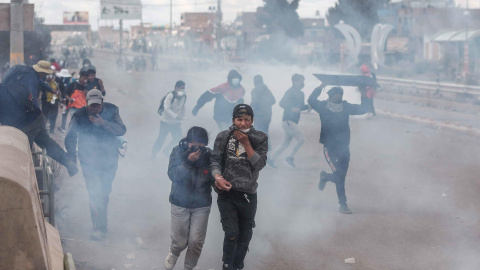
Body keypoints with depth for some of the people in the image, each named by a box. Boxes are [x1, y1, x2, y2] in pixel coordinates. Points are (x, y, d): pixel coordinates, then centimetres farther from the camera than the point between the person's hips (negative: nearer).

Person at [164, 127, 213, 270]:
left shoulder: (208, 155, -10)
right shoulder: (178, 151, -10)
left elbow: (214, 179, -7)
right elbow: (173, 175, -17)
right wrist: (188, 162, -30)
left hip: (201, 205, 0)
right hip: (180, 204, 0)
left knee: (196, 242, 1)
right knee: (179, 242, 7)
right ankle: (173, 254, 43)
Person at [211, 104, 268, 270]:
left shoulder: (260, 138, -1)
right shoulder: (223, 137, -1)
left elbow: (260, 164, -9)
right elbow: (215, 160, -2)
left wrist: (245, 143, -17)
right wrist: (218, 177, -22)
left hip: (248, 195, 2)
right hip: (227, 193, -2)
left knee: (245, 236, 13)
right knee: (232, 234, -11)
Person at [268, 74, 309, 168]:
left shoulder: (301, 94, 16)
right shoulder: (290, 92, -11)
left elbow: (301, 107, 27)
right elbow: (282, 103, -20)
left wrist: (308, 106, 6)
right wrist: (292, 108, -37)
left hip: (293, 122, 9)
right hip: (288, 121, -9)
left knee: (285, 144, 12)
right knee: (301, 139, -14)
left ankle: (271, 159, 18)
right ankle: (290, 158, -4)